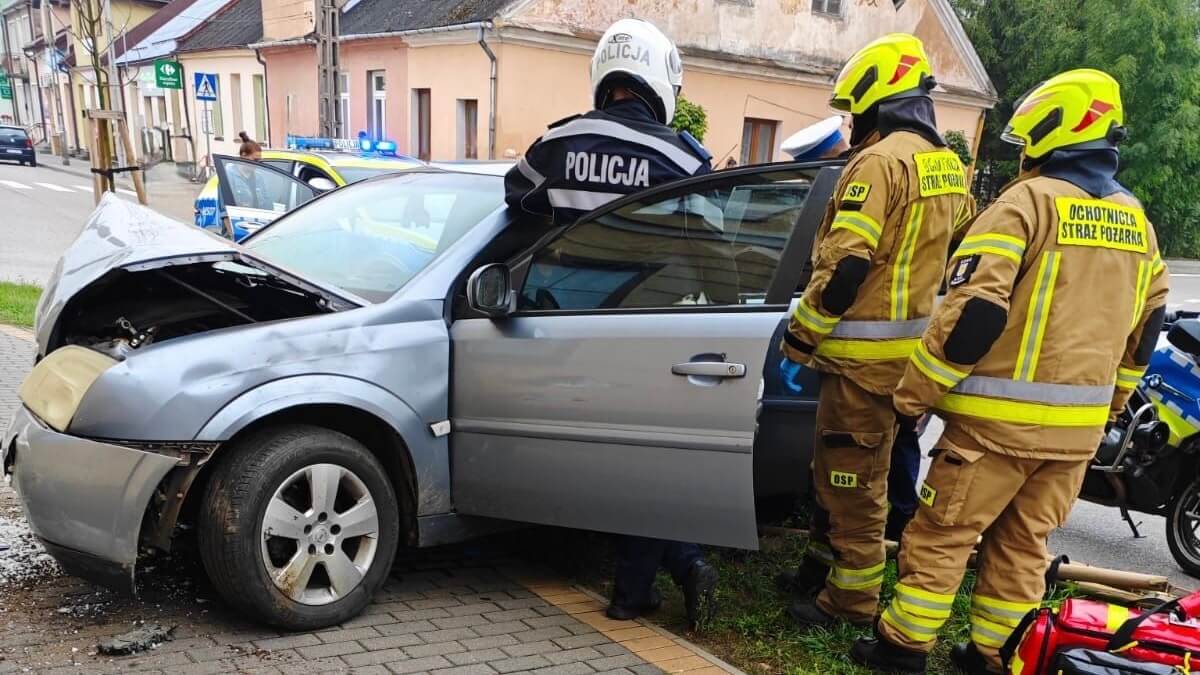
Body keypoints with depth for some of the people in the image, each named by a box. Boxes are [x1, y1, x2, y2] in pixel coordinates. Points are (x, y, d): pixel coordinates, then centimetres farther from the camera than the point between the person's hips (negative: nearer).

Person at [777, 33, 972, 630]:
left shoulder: (880, 161, -16)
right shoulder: (948, 167, 13)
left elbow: (845, 266, -22)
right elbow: (952, 259, 21)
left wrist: (800, 334, -12)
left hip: (866, 353, -9)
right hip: (911, 347, 10)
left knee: (851, 478, 1)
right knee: (841, 467, 20)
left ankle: (851, 599, 13)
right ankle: (825, 563, 34)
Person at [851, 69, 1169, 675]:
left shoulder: (1027, 202, -13)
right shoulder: (1136, 221, 12)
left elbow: (973, 311, -21)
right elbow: (1146, 326, 19)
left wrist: (912, 395, -14)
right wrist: (1111, 401, 30)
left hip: (1002, 418, -7)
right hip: (1080, 425, 7)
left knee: (942, 533, 5)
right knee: (1023, 541, 16)